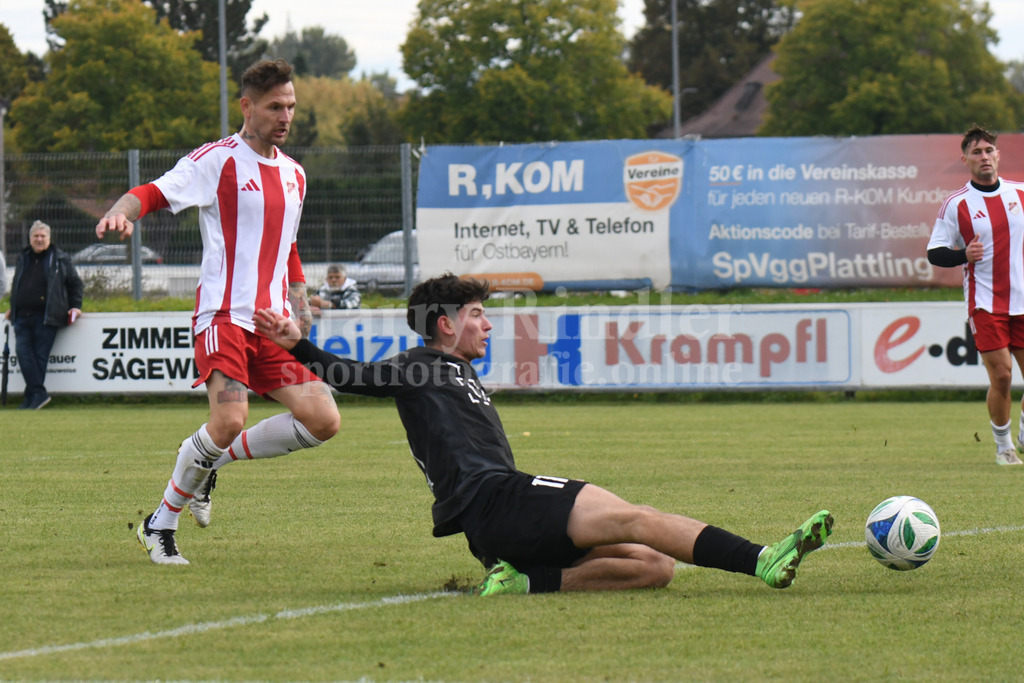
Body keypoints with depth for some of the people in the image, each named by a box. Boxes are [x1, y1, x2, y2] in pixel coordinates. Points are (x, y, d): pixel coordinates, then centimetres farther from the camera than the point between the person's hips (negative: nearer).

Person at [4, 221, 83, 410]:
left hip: (46, 317, -4)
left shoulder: (60, 259, 6)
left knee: (40, 355, -6)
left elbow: (76, 284, 13)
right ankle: (39, 393, -9)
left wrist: (75, 306, 5)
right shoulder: (23, 259, 18)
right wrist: (13, 307, 23)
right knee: (23, 352, -11)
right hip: (23, 317, 4)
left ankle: (33, 395, 0)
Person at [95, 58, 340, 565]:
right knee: (229, 419, -25)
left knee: (322, 420, -7)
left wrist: (301, 312, 20)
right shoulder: (217, 160, -3)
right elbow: (152, 193, -11)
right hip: (224, 314, -7)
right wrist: (120, 213, -32)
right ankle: (160, 524, -4)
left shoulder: (293, 174, 18)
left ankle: (212, 460, 11)